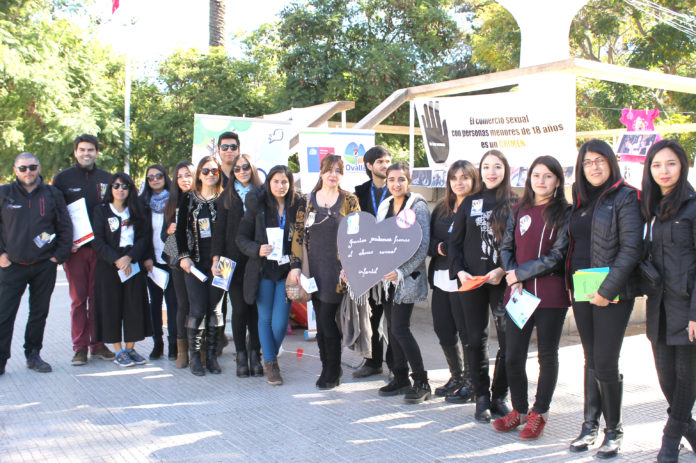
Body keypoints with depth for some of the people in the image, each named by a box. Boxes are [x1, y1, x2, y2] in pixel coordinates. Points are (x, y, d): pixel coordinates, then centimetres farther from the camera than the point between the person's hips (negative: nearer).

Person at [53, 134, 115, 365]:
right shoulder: (62, 178, 6)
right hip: (74, 249, -1)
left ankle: (98, 343, 14)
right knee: (78, 298, 1)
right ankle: (80, 347, 8)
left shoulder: (107, 179, 9)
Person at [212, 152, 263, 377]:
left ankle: (255, 354, 10)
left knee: (255, 307, 0)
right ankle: (241, 355, 8)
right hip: (234, 260, 0)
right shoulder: (227, 196, 10)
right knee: (239, 308, -2)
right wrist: (216, 257, -3)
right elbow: (220, 229, 6)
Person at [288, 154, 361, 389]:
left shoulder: (349, 201, 0)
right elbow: (298, 234, 7)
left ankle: (332, 372, 8)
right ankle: (328, 368, 21)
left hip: (338, 269, -4)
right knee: (321, 320, 8)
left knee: (327, 319, -7)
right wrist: (295, 265, 0)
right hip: (314, 268, 4)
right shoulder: (308, 200, 7)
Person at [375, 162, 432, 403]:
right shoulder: (384, 207, 11)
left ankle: (421, 382, 2)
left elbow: (423, 246, -14)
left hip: (408, 277, -7)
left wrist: (401, 272, -21)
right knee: (391, 327, 10)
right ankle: (401, 378, 23)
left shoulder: (418, 207, -9)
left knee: (400, 329, -11)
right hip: (387, 275, 7)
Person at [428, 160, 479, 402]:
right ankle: (457, 376, 32)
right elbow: (429, 241, 11)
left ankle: (471, 384, 15)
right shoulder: (442, 208, 16)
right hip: (441, 280, 7)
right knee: (443, 330, 13)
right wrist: (439, 247, -8)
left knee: (467, 333, 1)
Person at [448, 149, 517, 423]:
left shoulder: (515, 203, 2)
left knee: (508, 340, -2)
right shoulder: (470, 202, 10)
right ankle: (481, 398, 16)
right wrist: (459, 271, -4)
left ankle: (499, 396, 13)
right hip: (471, 281, 2)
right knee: (476, 339, 5)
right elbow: (455, 241, 11)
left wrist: (503, 270, -14)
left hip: (502, 281, -2)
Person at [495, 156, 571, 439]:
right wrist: (514, 282, -7)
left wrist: (520, 273, -10)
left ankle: (539, 413, 22)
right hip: (518, 293, 4)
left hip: (550, 295, -3)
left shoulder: (564, 213, -2)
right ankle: (519, 410, 23)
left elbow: (558, 255, -10)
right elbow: (506, 248, 9)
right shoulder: (519, 211, 11)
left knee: (547, 356, 7)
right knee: (513, 356, 5)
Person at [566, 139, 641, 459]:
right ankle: (590, 426, 20)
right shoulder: (580, 201, 13)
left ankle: (614, 430, 13)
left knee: (605, 363, -3)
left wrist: (607, 290, -17)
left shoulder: (625, 198, -7)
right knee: (591, 361, 12)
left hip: (613, 293, -6)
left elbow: (630, 250, -13)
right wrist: (572, 285, 8)